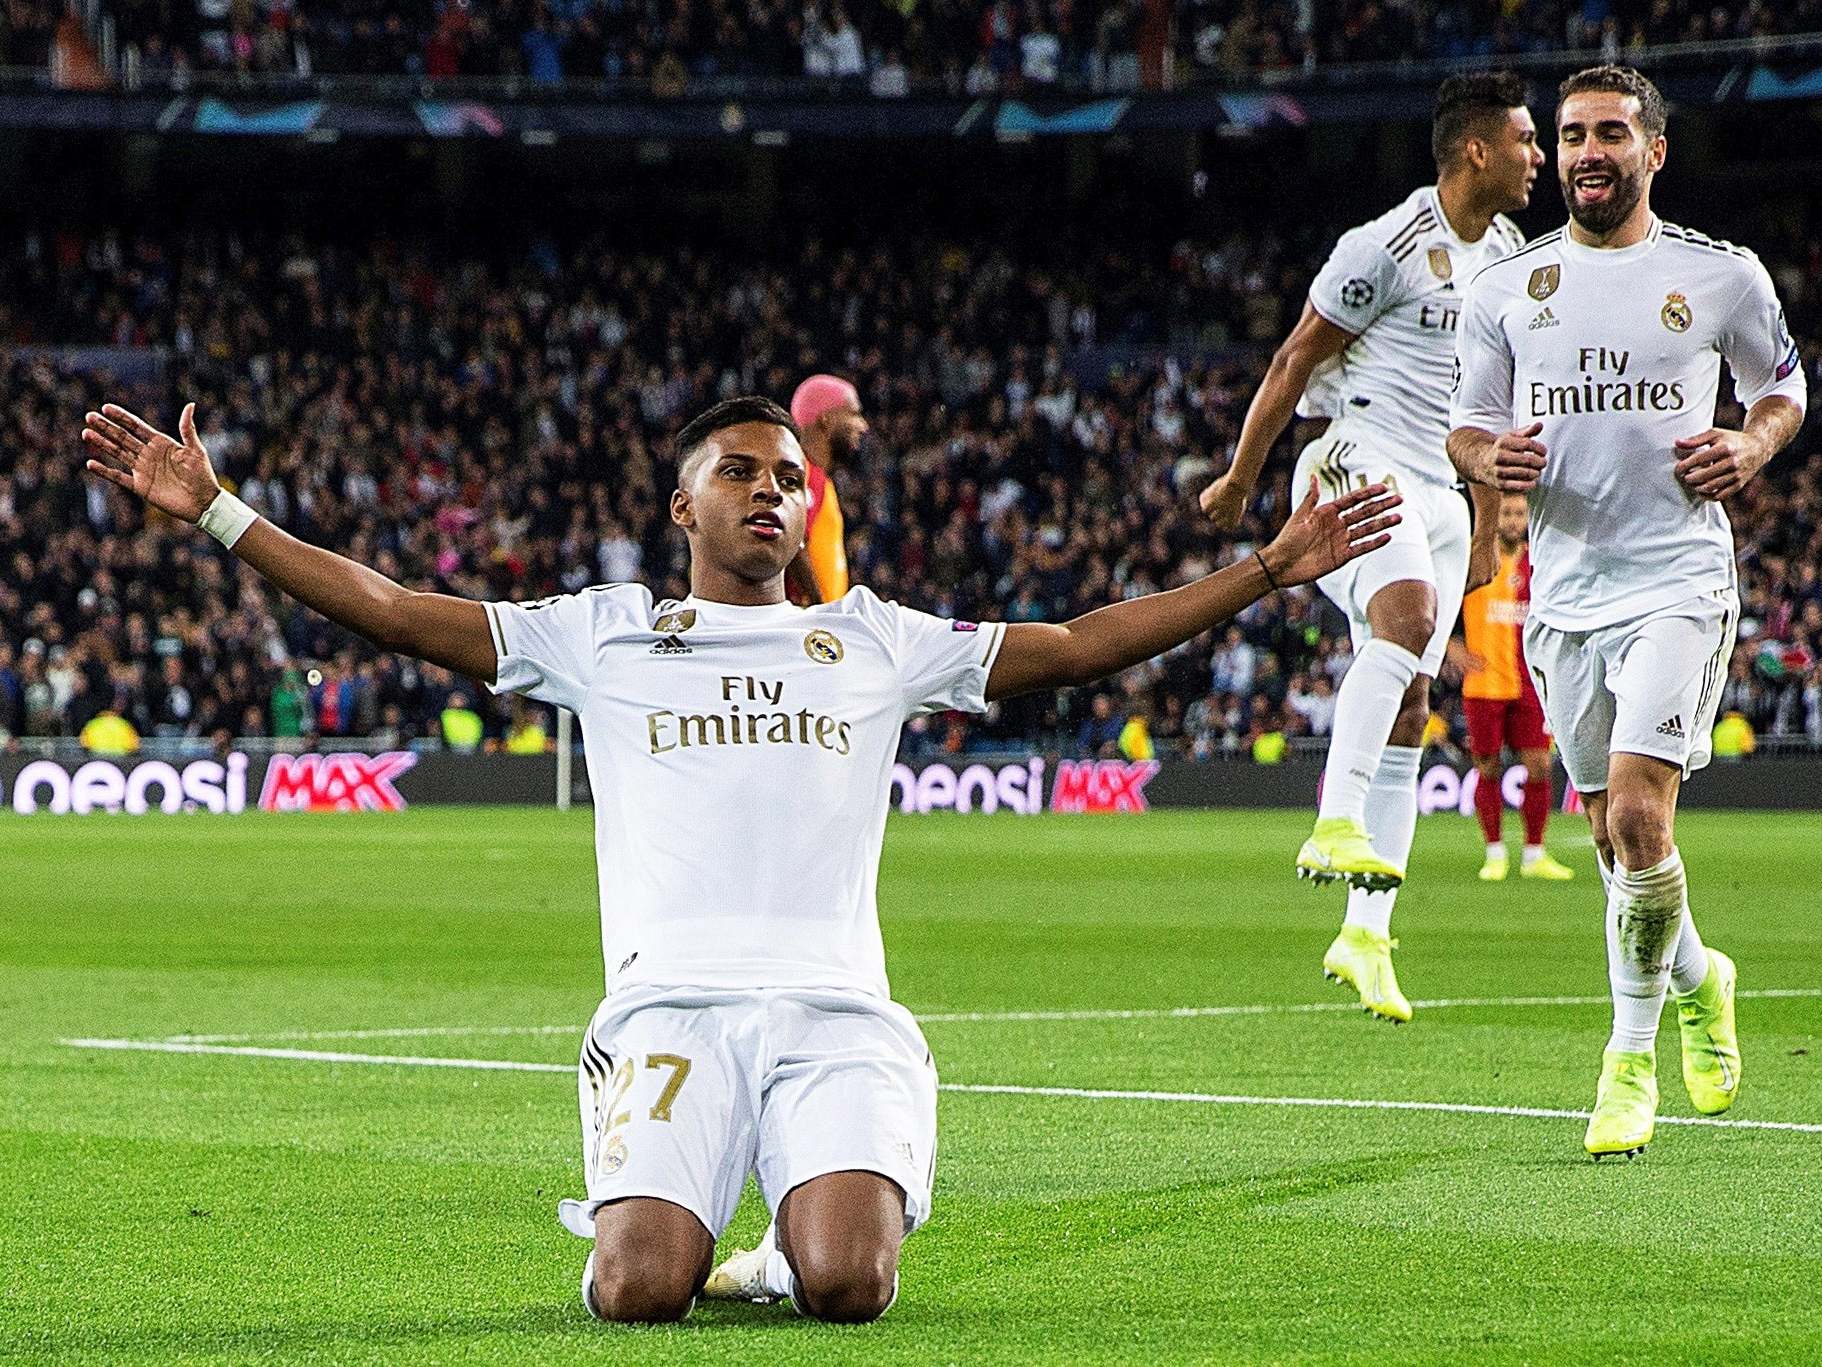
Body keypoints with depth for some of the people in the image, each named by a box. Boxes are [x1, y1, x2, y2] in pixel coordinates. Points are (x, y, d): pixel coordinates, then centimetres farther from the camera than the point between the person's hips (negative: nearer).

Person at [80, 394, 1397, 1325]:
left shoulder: (877, 642, 19)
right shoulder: (603, 634, 16)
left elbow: (1077, 646, 20)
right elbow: (400, 614, 13)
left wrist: (1267, 572, 14)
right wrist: (219, 515, 5)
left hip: (837, 1013, 1)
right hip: (670, 1008, -1)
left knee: (847, 1286, -25)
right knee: (638, 1293, -23)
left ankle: (798, 1242, 12)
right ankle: (664, 1218, 14)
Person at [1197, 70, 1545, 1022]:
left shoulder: (1509, 257, 14)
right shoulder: (1388, 245, -11)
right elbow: (1296, 360, -5)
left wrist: (1486, 533, 25)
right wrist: (1238, 480, -2)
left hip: (1440, 494, 7)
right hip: (1359, 468, -7)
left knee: (1409, 711, 2)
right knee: (1408, 616, -34)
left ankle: (1365, 936, 4)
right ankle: (1337, 826, -39)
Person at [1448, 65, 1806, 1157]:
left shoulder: (1723, 277, 2)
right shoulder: (1508, 287, 7)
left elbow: (1784, 384, 17)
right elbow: (1466, 424, 15)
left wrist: (1755, 445, -5)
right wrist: (1489, 459, -9)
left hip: (1679, 583, -4)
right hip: (1564, 593, 4)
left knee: (1638, 812, -17)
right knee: (1612, 832, 10)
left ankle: (1632, 1056, -3)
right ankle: (1696, 977, 39)